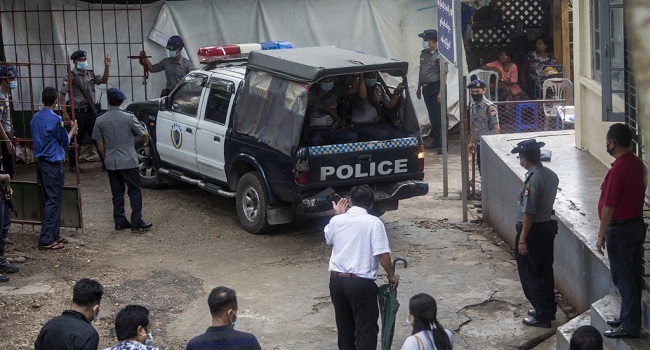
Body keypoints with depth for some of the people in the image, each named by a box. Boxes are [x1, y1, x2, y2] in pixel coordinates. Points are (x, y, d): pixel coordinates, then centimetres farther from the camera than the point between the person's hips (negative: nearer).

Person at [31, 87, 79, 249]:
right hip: (53, 164, -8)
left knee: (48, 200, 15)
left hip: (41, 162, 8)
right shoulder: (55, 120, -18)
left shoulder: (35, 118, 6)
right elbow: (65, 141, -6)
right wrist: (73, 129, 12)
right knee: (53, 201, -5)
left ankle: (54, 234, 21)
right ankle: (46, 240, -7)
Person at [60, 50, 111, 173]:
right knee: (76, 140, 2)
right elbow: (62, 95, -10)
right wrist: (65, 113, -15)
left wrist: (107, 67, -5)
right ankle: (73, 166, 12)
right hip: (79, 112, -5)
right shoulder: (71, 77, -8)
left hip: (91, 111, 5)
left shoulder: (90, 74, 11)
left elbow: (103, 80, 10)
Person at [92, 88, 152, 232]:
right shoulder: (129, 118, -11)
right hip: (128, 161, -4)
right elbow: (144, 134, -2)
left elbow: (99, 143, 5)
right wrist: (146, 140, 22)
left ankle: (120, 222, 15)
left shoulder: (100, 120, -2)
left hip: (111, 162, 4)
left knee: (117, 193, 13)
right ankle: (137, 223, -1)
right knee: (135, 191, 3)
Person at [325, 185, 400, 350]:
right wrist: (391, 275, 0)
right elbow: (382, 253, -15)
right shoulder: (373, 222, -11)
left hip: (336, 279, 5)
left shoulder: (337, 220, 3)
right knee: (366, 328, 1)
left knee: (344, 324, 19)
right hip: (361, 282, -5)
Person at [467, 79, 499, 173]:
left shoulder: (490, 107, -15)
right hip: (479, 144, 7)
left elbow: (496, 128, -14)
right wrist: (472, 142, 18)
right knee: (481, 169, 13)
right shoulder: (473, 107, 8)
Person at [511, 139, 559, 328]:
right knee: (545, 270, 19)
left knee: (529, 275, 2)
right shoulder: (551, 175, 3)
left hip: (533, 230, -9)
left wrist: (522, 239, -19)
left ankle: (542, 316, 5)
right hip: (548, 226, 9)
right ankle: (548, 309, 29)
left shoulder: (532, 180, -24)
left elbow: (528, 212, -23)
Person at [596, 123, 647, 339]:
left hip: (620, 229, -9)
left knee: (623, 277, -1)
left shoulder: (617, 171, -24)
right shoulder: (638, 163, 5)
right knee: (634, 275, 16)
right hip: (637, 224, 9)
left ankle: (630, 326, 4)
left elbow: (608, 207, -21)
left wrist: (601, 236, -13)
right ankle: (628, 316, 28)